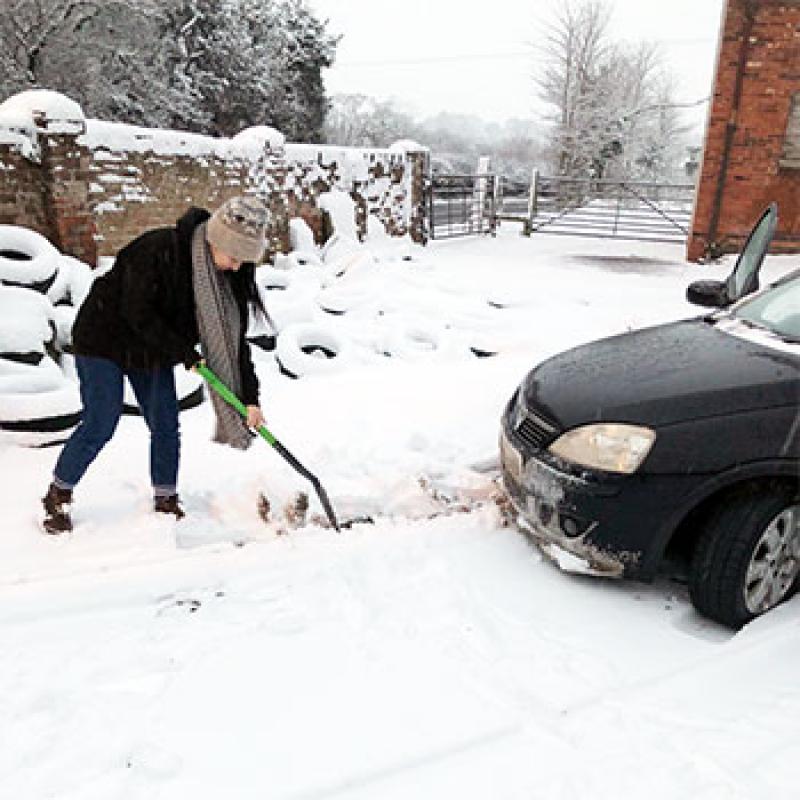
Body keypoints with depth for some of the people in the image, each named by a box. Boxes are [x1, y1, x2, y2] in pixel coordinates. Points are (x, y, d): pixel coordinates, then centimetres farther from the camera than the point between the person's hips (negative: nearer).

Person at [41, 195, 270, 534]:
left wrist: (249, 398, -15)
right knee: (99, 426, -5)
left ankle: (166, 503, 18)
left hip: (154, 350, 6)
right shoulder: (158, 249, -30)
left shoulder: (228, 276, -10)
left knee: (166, 427, 2)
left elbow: (233, 338, -9)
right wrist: (185, 353, -23)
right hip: (105, 340, -6)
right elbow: (139, 315, -28)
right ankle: (57, 496, 17)